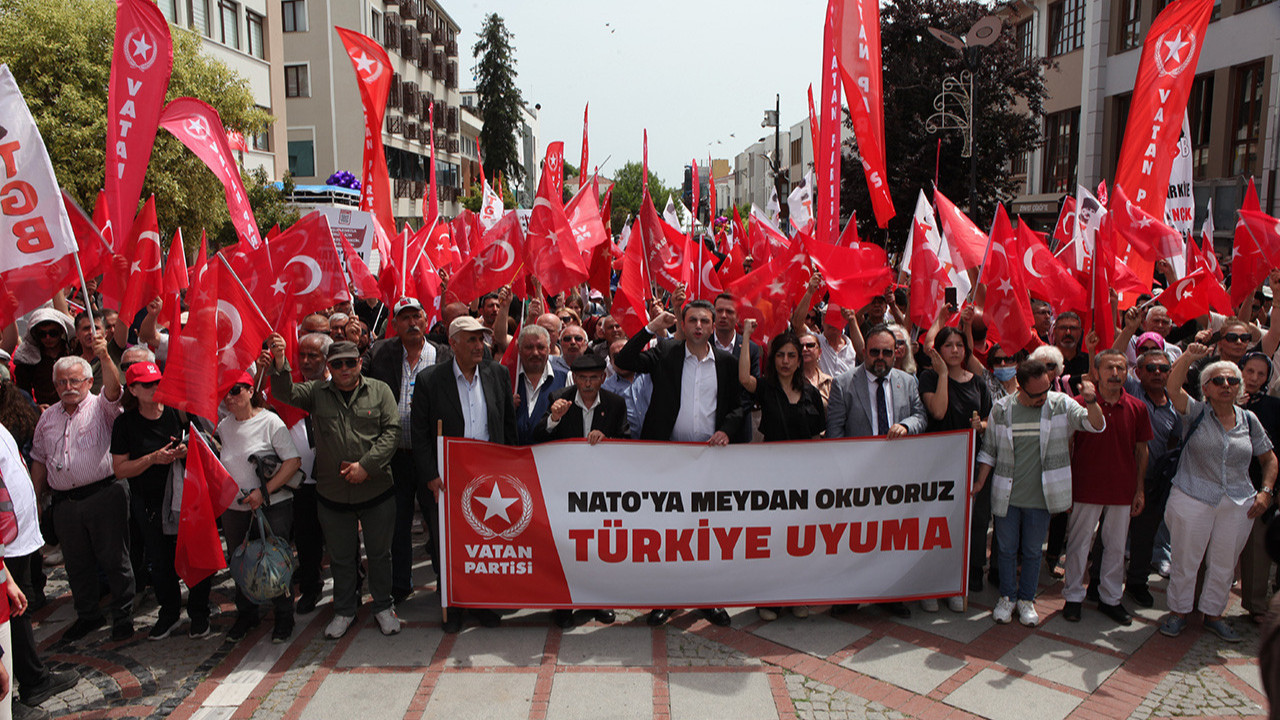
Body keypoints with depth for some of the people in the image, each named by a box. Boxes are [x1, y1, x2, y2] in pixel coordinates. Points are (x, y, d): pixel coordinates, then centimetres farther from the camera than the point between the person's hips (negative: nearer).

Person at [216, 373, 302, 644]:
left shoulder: (270, 421, -10)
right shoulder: (223, 427, 7)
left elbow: (293, 461, -13)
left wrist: (263, 492, -18)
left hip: (273, 507, -5)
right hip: (234, 509, 5)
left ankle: (283, 618, 19)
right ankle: (245, 615, 34)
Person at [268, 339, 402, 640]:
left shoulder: (379, 391, -1)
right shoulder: (317, 392, 4)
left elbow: (391, 431, -7)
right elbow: (285, 393, -11)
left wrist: (366, 465, -15)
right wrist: (280, 363, -29)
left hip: (377, 490, -1)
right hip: (332, 494, 1)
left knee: (379, 553, 11)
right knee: (341, 556, 15)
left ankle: (383, 606, 30)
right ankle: (344, 610, 33)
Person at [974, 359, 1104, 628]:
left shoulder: (1061, 404, -5)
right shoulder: (1001, 409, -5)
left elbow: (1096, 425, -13)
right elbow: (989, 449, 5)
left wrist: (1091, 401, -33)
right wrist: (979, 482, 2)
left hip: (1040, 497, 0)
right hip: (1007, 496, 0)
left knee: (1032, 552, 13)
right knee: (1007, 549, 12)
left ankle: (1026, 599, 30)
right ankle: (1007, 596, 29)